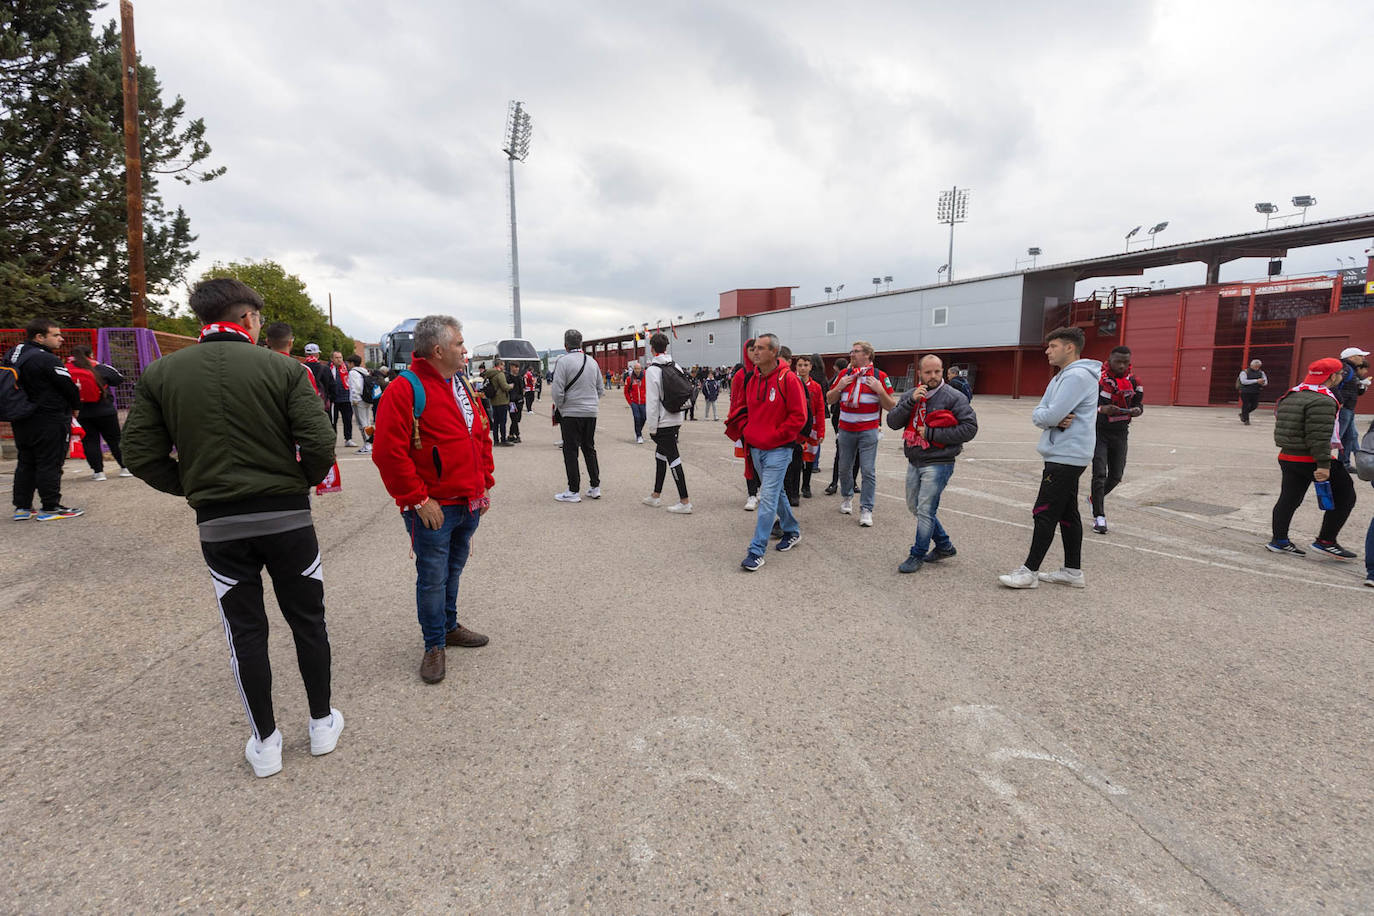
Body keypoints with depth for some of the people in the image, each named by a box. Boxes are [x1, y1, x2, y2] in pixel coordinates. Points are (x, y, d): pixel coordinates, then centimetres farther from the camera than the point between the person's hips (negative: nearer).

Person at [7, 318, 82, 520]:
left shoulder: (11, 356, 10)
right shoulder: (47, 360, -18)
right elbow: (68, 387, -14)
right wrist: (75, 404, 5)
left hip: (20, 422, 9)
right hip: (49, 422, -9)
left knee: (25, 463, 15)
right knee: (50, 464, -2)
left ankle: (22, 507, 19)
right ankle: (50, 507, 2)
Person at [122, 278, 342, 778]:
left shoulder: (160, 372, 1)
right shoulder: (283, 367, -8)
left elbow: (141, 453, -1)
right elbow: (319, 443, -15)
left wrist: (194, 488, 12)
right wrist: (301, 483, 4)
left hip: (218, 525, 2)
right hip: (287, 517, -2)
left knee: (245, 632, 14)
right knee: (308, 621, 15)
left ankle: (265, 743, 24)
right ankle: (322, 723, 28)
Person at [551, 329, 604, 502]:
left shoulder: (563, 361, -10)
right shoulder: (592, 361, 9)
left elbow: (557, 390, -16)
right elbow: (601, 389, 14)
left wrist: (560, 407, -1)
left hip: (571, 413, -6)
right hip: (591, 413, 6)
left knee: (570, 451, 1)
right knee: (589, 449, 16)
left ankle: (573, 491, 4)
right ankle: (595, 487, 19)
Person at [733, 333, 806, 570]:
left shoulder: (788, 379, -13)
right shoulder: (751, 379, 7)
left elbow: (799, 416, -14)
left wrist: (775, 436, -14)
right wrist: (745, 430, 7)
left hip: (778, 449, -7)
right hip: (756, 448, 7)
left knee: (767, 499, -9)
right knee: (775, 492, 20)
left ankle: (756, 551, -5)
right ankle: (792, 531, 39)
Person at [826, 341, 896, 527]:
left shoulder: (879, 376, -1)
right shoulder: (844, 374, 8)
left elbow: (890, 406, -1)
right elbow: (829, 400, 11)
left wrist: (880, 390, -17)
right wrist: (839, 387, -6)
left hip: (868, 431, -3)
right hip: (846, 430, 4)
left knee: (868, 471, -5)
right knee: (844, 466, 12)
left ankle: (866, 510, 0)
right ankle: (847, 497, 35)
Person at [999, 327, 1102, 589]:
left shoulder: (1077, 376, -16)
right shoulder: (1060, 378, 17)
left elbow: (1049, 416, -24)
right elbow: (1038, 414, 9)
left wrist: (1046, 417, -2)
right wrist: (1056, 420, -12)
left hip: (1065, 458, -10)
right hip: (1067, 456, 10)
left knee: (1045, 514, -6)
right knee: (1067, 514, 13)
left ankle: (1030, 571, -1)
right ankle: (1073, 571, 20)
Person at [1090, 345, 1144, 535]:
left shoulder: (1133, 382, 4)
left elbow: (1139, 404, 14)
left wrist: (1137, 410, -10)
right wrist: (1102, 409, -29)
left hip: (1120, 434, 5)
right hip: (1099, 433, -5)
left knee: (1116, 475, 12)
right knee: (1100, 474, -11)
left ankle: (1096, 498, 38)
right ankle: (1099, 516, -3)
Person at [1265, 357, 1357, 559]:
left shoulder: (1291, 394, 11)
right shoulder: (1322, 400, -17)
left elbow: (1279, 419, 18)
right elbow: (1319, 436, -22)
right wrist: (1324, 464, -22)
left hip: (1287, 456, 8)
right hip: (1311, 459, -8)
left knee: (1288, 499, 13)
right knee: (1344, 497, 6)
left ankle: (1278, 540, 18)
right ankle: (1326, 541, 8)